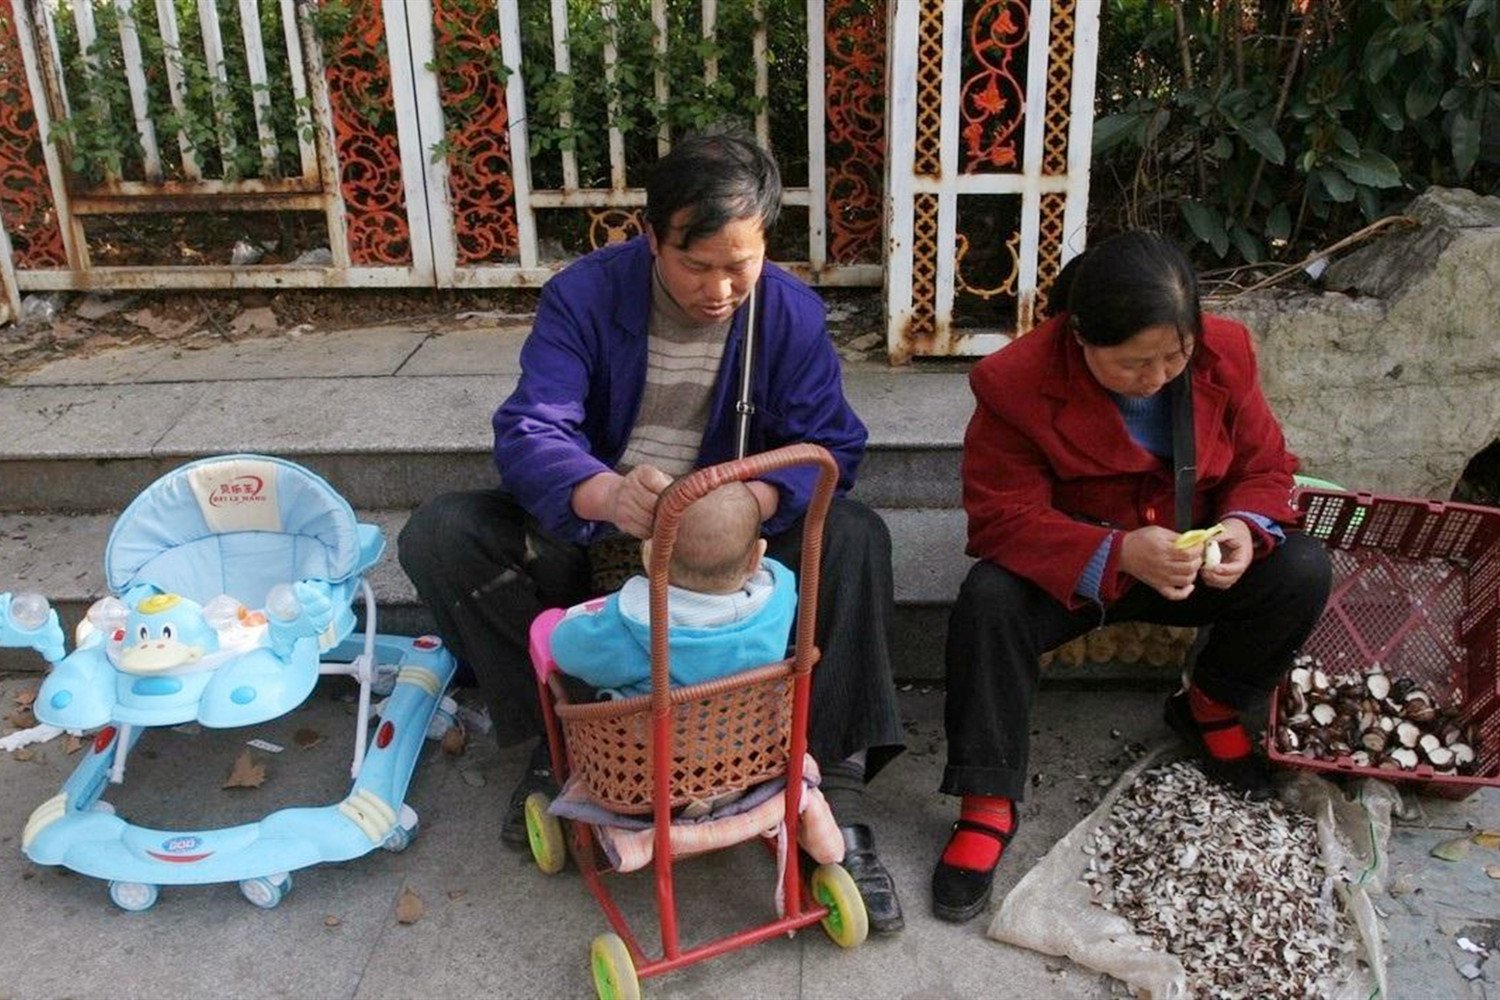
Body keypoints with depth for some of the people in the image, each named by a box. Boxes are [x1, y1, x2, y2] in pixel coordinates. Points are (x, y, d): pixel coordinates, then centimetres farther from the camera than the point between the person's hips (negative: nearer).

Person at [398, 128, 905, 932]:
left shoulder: (792, 312, -11)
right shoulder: (585, 294, -17)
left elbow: (830, 445, -16)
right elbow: (527, 430, -27)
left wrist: (757, 498, -41)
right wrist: (605, 493, -51)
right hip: (588, 528, 0)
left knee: (854, 537, -28)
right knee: (437, 535, -23)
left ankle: (835, 789, -25)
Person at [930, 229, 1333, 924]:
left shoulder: (1225, 355, -11)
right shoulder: (1018, 381, -23)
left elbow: (1265, 467, 1)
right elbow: (1001, 516, -24)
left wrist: (1244, 527, -23)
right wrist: (1118, 553, -37)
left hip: (1190, 563, 3)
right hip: (1068, 570, -3)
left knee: (1301, 570, -21)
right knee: (989, 600, -33)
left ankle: (1209, 709, 7)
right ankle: (988, 805, -20)